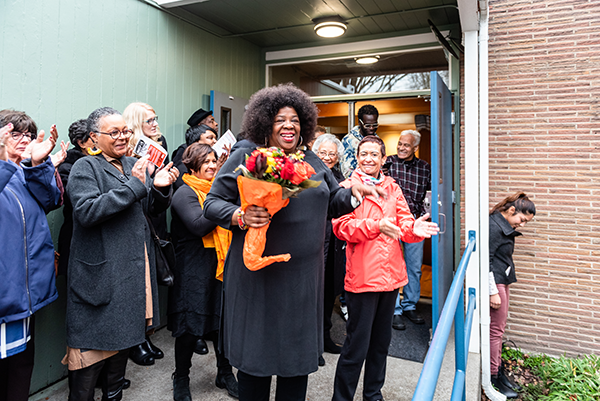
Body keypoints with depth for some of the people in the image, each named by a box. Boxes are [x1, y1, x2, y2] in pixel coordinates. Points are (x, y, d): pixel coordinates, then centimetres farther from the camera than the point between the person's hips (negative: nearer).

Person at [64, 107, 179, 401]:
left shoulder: (134, 165, 11)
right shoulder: (85, 167, -7)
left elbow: (152, 209, 12)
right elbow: (86, 211, -23)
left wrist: (160, 188, -9)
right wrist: (133, 185, -25)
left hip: (133, 268, 7)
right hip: (100, 271, -6)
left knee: (124, 333, 19)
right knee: (93, 340, 3)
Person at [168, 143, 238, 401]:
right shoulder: (185, 193, -9)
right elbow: (198, 225, -23)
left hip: (221, 265, 7)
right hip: (194, 270, -6)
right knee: (190, 327, 3)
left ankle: (225, 374, 31)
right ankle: (181, 379, 25)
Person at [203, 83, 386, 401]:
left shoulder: (313, 162, 13)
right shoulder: (244, 158, -1)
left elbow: (332, 202, 18)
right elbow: (212, 202, -2)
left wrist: (353, 193, -2)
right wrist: (240, 216, -20)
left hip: (302, 277, 4)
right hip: (257, 276, -4)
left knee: (299, 350, 16)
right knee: (255, 351, 9)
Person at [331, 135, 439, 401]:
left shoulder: (393, 188, 13)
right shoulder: (348, 187, -4)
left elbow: (404, 222, 8)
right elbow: (342, 227, -14)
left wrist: (415, 229, -14)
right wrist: (376, 226, -27)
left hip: (391, 274, 6)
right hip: (362, 276, -6)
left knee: (381, 341, 19)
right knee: (357, 344, 0)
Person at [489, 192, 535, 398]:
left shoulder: (504, 226, 12)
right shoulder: (493, 226, -18)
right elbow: (485, 261, -21)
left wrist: (502, 287, 21)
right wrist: (493, 292, -19)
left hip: (502, 281, 10)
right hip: (493, 282, -10)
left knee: (499, 328, 15)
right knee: (495, 329, -1)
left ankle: (499, 371, 26)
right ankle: (493, 376, 10)